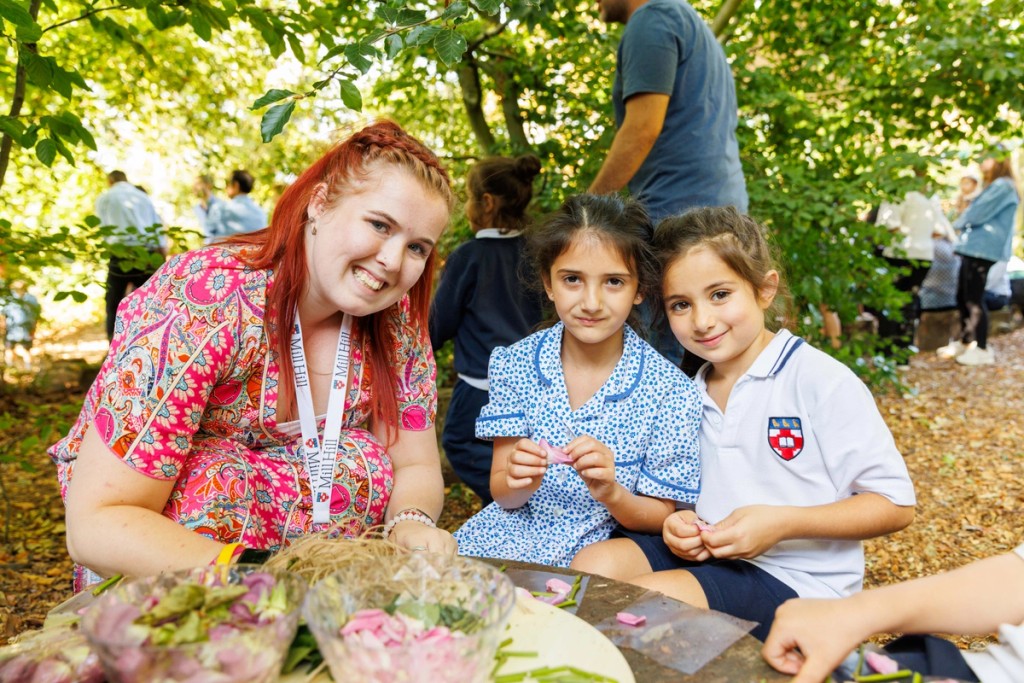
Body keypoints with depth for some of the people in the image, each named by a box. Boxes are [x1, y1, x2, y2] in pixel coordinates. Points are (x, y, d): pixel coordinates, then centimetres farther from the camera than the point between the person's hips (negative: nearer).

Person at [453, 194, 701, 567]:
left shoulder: (669, 389, -12)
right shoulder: (517, 364, -6)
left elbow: (661, 517, -4)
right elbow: (501, 495, -2)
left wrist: (611, 494, -25)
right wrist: (518, 482, -26)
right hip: (515, 534, 0)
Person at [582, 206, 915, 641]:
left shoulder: (823, 381, -13)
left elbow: (895, 505, -11)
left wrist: (781, 523, -22)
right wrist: (678, 524, -6)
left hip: (797, 578, -6)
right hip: (709, 554, 6)